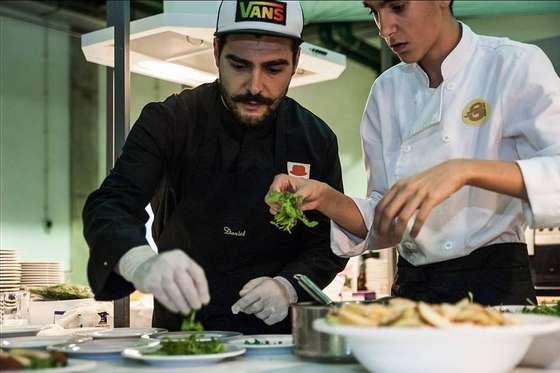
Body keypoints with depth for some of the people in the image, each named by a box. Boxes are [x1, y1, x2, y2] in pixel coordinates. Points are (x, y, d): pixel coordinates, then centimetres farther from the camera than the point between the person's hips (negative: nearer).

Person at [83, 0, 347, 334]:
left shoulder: (316, 140, -1)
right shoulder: (169, 122, -8)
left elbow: (328, 246, 6)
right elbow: (108, 208, -20)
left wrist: (287, 287, -15)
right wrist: (140, 262, -42)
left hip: (277, 332, 2)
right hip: (179, 332, -1)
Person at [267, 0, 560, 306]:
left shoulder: (516, 66, -8)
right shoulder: (386, 91, 6)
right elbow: (385, 224, 6)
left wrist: (465, 170, -34)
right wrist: (324, 198, -11)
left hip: (494, 288, -3)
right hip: (410, 287, 3)